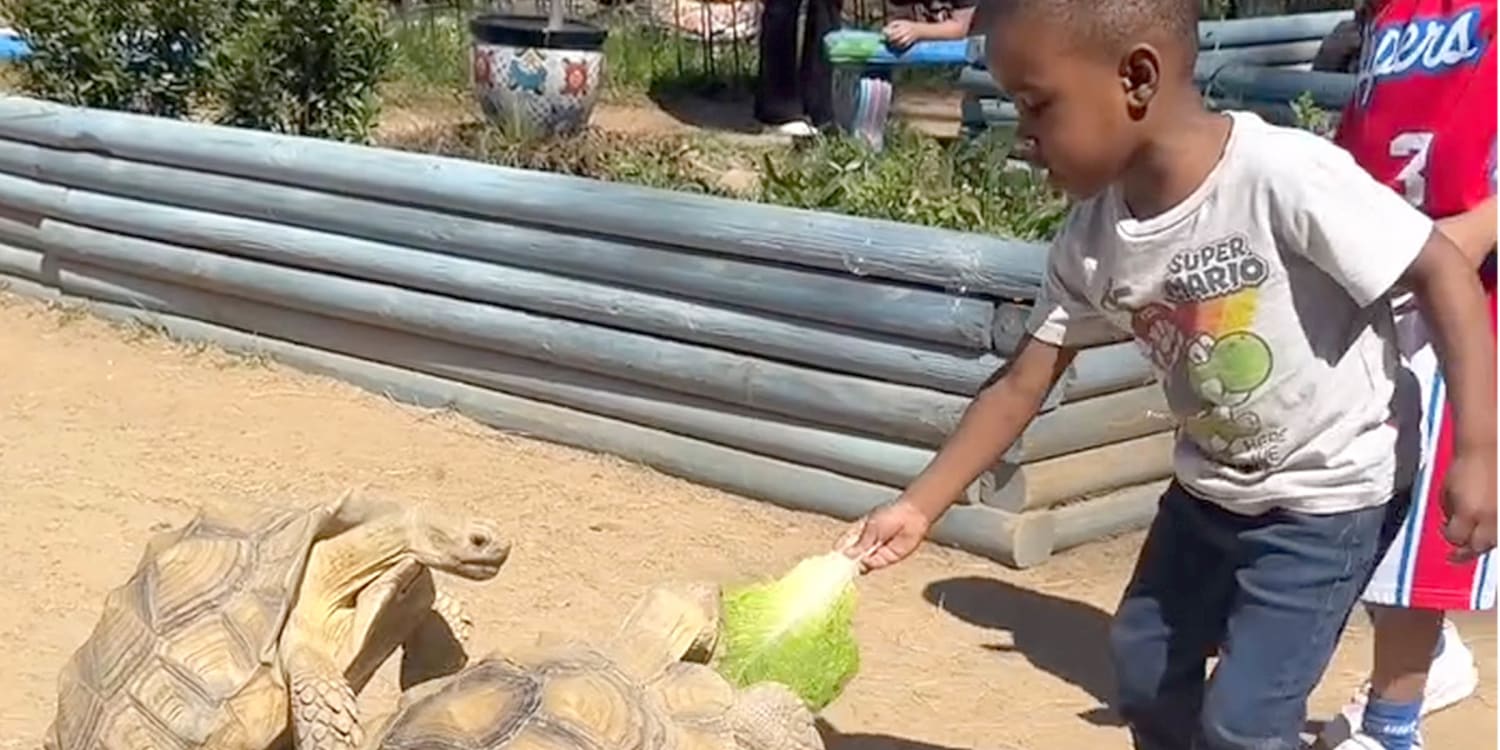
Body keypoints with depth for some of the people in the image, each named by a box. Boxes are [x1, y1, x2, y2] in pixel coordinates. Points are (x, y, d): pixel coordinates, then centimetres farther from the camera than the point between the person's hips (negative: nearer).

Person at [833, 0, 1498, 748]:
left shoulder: (1283, 175, -31)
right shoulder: (1091, 240, -11)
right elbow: (1021, 386, -3)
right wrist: (918, 507, -7)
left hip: (1332, 491, -7)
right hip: (1210, 487, 7)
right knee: (1142, 662, 20)